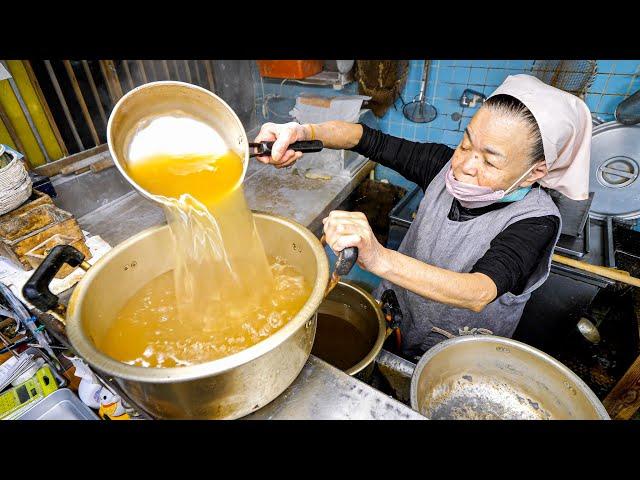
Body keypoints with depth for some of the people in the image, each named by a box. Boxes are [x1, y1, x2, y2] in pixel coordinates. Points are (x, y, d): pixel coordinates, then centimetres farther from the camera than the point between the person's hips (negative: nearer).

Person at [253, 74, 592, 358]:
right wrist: (302, 133, -32)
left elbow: (479, 294, -42)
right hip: (396, 319, 3)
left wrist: (380, 259, -58)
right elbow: (369, 141, -14)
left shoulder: (536, 219, -26)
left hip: (457, 357, -2)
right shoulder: (447, 165, -14)